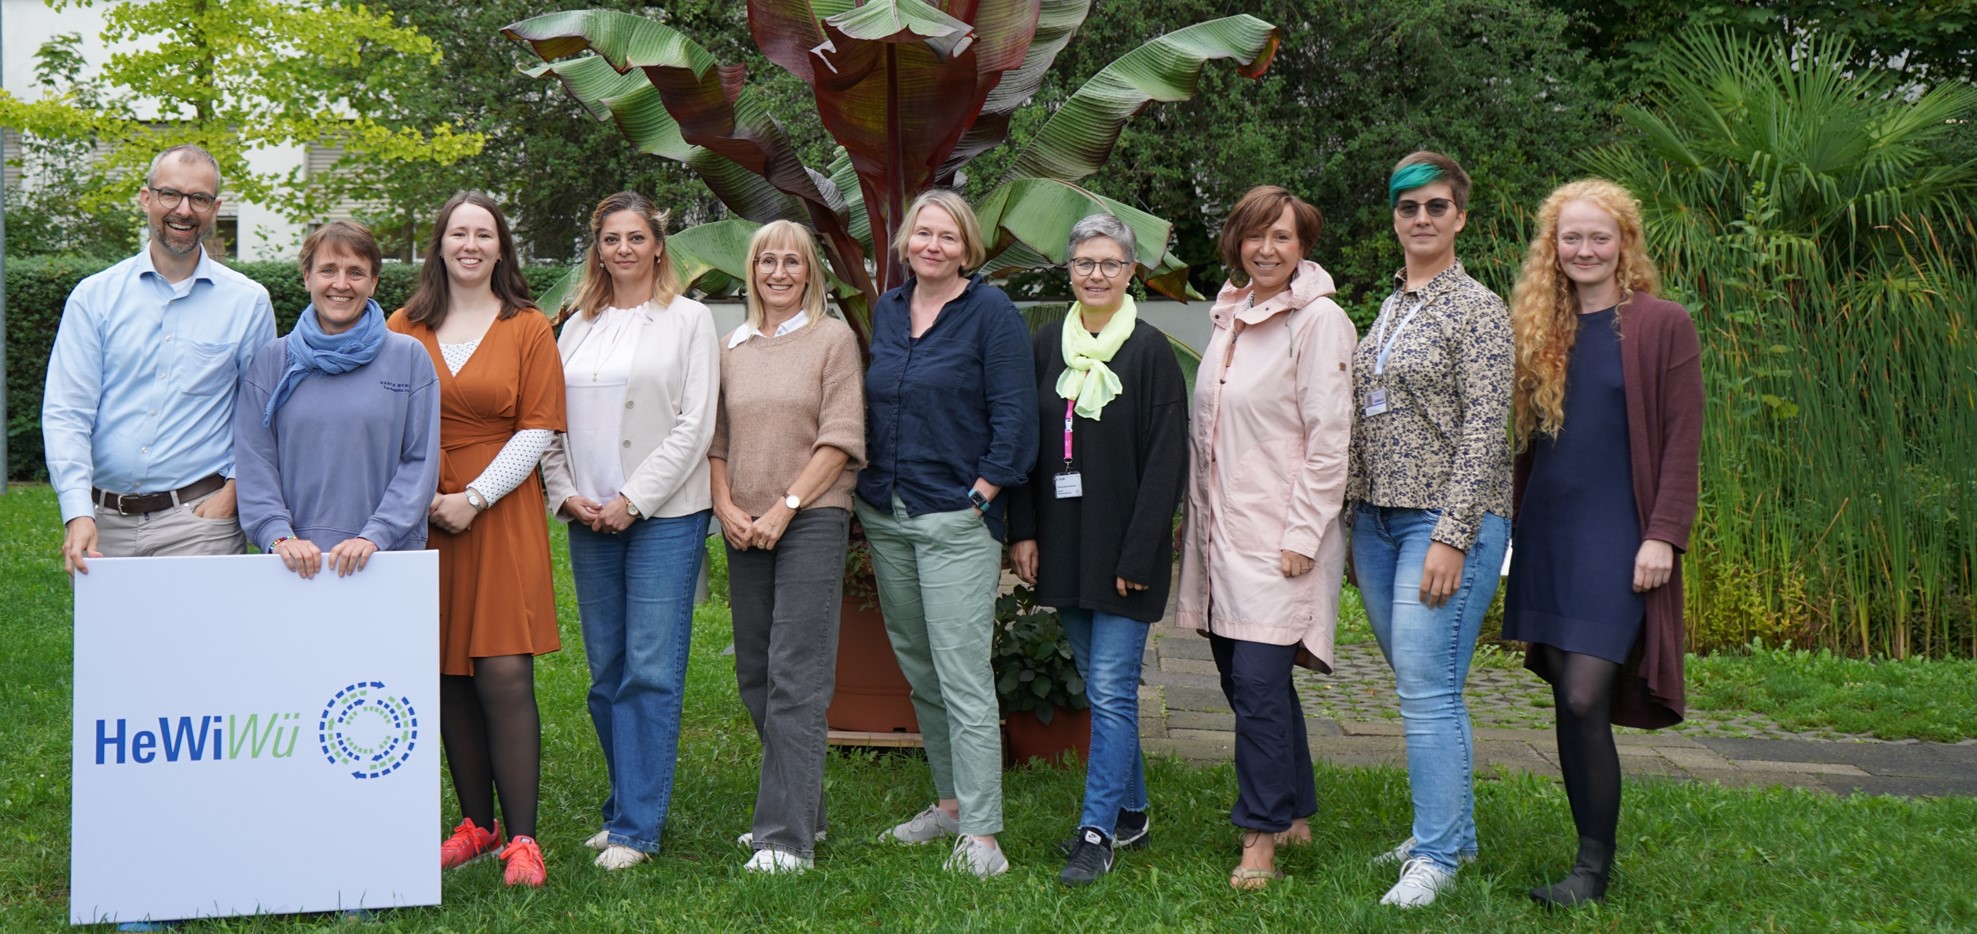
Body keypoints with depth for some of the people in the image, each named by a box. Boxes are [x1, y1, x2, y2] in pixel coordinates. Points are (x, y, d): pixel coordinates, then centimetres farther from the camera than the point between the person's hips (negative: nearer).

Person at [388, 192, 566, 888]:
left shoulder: (528, 329, 4)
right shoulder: (403, 329, 10)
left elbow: (538, 430, -1)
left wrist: (475, 498, -9)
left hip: (501, 517, -3)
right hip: (420, 518, 3)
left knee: (504, 674, -9)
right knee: (448, 678, 6)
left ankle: (521, 839, -5)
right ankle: (477, 824, 18)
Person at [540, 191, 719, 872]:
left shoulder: (689, 319, 1)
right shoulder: (576, 326, 15)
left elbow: (695, 425, -6)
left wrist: (632, 500, -11)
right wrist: (565, 494, -2)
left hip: (665, 516, -4)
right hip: (588, 519, 5)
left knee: (651, 670, -6)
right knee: (605, 671, 8)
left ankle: (636, 827, 0)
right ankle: (627, 806, 20)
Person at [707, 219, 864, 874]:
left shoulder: (833, 339, 1)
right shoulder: (731, 348, 14)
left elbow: (841, 439, -6)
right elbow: (714, 437, 15)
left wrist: (784, 507, -11)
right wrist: (726, 506, -1)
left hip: (812, 520, -5)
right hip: (744, 528, 5)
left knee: (796, 678, -9)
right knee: (756, 676, 8)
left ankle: (788, 836, -7)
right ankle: (802, 809, 22)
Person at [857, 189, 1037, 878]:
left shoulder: (991, 311, -6)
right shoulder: (886, 310, 13)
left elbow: (1013, 417, -9)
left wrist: (978, 498, -13)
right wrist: (871, 490, 12)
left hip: (956, 518, -7)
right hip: (885, 517, 7)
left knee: (962, 675, -8)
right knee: (918, 671, 13)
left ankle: (981, 833, -4)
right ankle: (950, 802, 26)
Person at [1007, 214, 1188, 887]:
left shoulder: (1151, 352, -6)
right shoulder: (1047, 347, 8)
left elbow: (1165, 463, -9)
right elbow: (1025, 446, 11)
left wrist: (1137, 555, -13)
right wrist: (1023, 531, 2)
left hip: (1124, 547, -5)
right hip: (1064, 547, 5)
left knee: (1111, 690, -6)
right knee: (1102, 686, 13)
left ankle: (1098, 832, -2)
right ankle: (1131, 813, 25)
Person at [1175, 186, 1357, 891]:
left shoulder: (1318, 320, -8)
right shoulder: (1229, 315, 14)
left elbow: (1329, 437, -12)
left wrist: (1302, 536, -15)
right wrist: (1195, 516, 18)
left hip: (1279, 536, -8)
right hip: (1221, 531, 8)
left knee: (1258, 684, -9)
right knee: (1242, 682, 12)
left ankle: (1261, 838, 1)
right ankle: (1296, 813, 26)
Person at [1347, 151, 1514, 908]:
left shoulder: (1477, 309, -6)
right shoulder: (1388, 309, 15)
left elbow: (1485, 432, -13)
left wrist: (1452, 536, -18)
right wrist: (1353, 522, 14)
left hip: (1447, 520, -7)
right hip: (1378, 519, 7)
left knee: (1426, 690, -10)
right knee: (1422, 686, 12)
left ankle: (1437, 856, -1)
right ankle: (1454, 831, 23)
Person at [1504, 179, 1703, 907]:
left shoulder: (1661, 326, -3)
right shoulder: (1540, 329, 12)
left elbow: (1682, 440, -7)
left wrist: (1663, 535, -13)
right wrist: (1514, 520, 12)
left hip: (1616, 536, -5)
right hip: (1546, 532, 6)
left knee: (1586, 699, -12)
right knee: (1565, 701, 7)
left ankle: (1594, 871, 0)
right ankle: (1592, 851, 18)